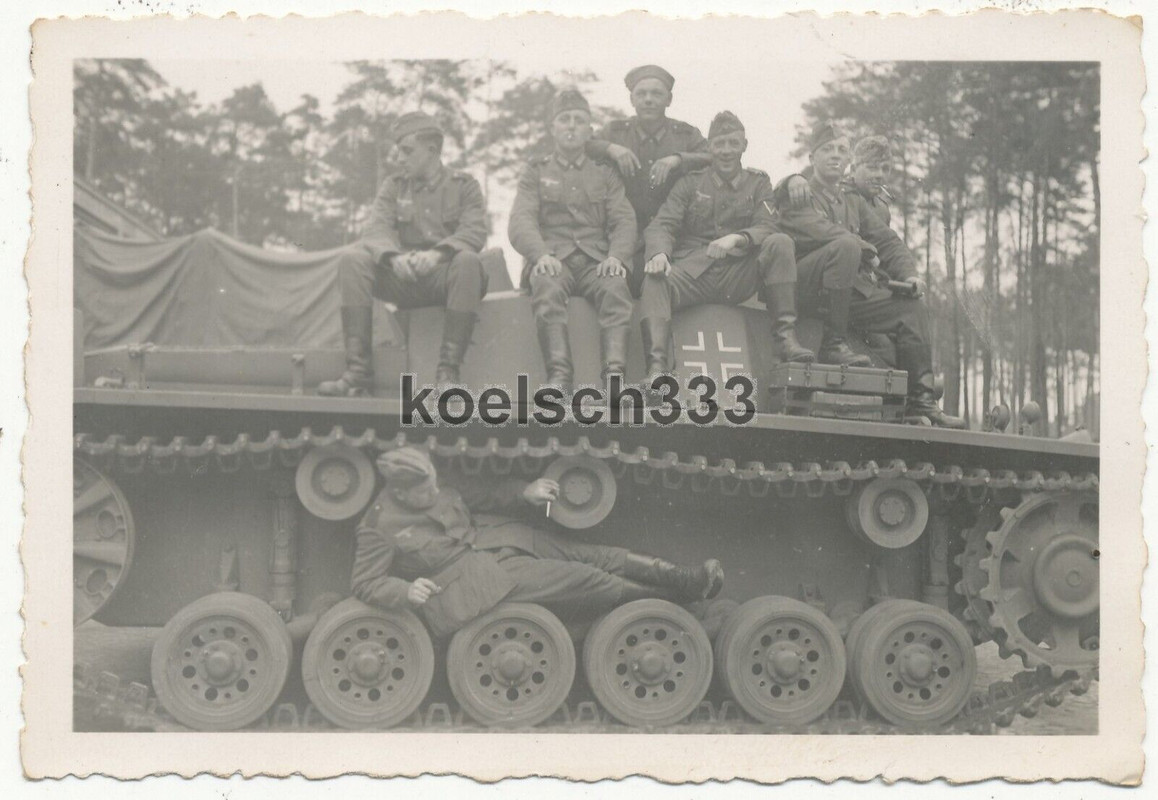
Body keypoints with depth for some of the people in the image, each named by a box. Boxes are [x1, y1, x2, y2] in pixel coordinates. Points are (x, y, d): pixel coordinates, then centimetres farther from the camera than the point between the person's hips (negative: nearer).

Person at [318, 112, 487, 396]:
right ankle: (358, 370, -27)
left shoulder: (463, 185, 10)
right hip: (404, 280, 2)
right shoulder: (393, 187, 18)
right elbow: (378, 231, 1)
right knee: (352, 260, -22)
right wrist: (394, 257, -23)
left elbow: (475, 232, -7)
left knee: (468, 260, -36)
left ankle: (448, 372, -34)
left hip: (445, 274, -2)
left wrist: (437, 253, -27)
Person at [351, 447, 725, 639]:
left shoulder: (439, 485, 3)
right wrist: (407, 591, -30)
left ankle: (684, 578, -7)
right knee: (582, 579, -13)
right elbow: (365, 584, -11)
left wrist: (524, 493, 0)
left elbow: (481, 492, 16)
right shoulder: (379, 527, -14)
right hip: (469, 578, -7)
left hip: (491, 538, 7)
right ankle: (674, 597, -3)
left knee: (587, 554, -8)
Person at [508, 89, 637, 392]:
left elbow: (624, 220, 10)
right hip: (553, 260, -1)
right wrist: (540, 254, -18)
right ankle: (559, 374, -46)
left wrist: (616, 256, -13)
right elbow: (521, 222, 5)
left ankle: (615, 373, -46)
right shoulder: (535, 172, 20)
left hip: (596, 261, 1)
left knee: (615, 287, -34)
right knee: (547, 288, -36)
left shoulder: (606, 174, 24)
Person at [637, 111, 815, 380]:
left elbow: (766, 228, 0)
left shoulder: (758, 184, 17)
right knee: (655, 279, -32)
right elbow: (662, 225, 2)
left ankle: (785, 335, -26)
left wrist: (736, 239, -23)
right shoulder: (689, 184, 15)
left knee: (780, 243, -24)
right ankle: (656, 363, -42)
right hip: (693, 272, -1)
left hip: (739, 276, 1)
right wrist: (659, 253, -24)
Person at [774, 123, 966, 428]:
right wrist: (868, 252, -12)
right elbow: (817, 230, -14)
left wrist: (908, 274, 0)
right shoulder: (793, 191, 5)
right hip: (804, 288, -7)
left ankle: (921, 400, -6)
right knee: (846, 245, -33)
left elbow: (887, 239, 19)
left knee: (913, 307, -6)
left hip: (852, 292, 7)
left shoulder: (853, 200, 26)